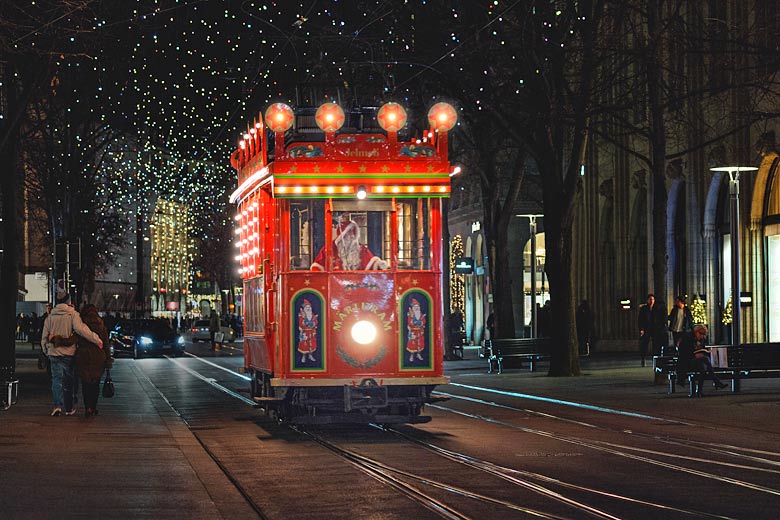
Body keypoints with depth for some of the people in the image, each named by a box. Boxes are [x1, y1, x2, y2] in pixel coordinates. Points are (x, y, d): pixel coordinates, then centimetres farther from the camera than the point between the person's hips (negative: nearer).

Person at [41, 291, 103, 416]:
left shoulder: (50, 317, 5)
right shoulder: (72, 314, -6)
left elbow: (44, 338, 7)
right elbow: (80, 329, -23)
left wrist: (46, 351, 21)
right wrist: (97, 340, -24)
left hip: (54, 352, 1)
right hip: (68, 353, -1)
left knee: (57, 379, 2)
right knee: (68, 380, 11)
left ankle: (58, 405, -17)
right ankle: (69, 408, 17)